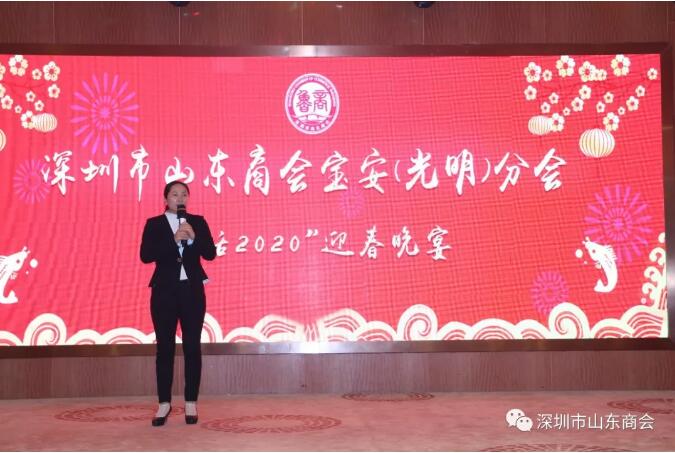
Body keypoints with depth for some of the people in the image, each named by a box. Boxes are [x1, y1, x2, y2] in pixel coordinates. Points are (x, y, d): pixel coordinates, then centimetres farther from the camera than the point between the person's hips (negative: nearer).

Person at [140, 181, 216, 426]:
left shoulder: (198, 222, 6)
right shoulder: (154, 224, 3)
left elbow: (210, 253, -2)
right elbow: (145, 256, -10)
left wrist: (193, 237, -18)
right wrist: (173, 240, -20)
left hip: (192, 290, 1)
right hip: (164, 291, -1)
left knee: (192, 346, 2)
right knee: (165, 347, 2)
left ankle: (191, 403, 9)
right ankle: (164, 403, 11)